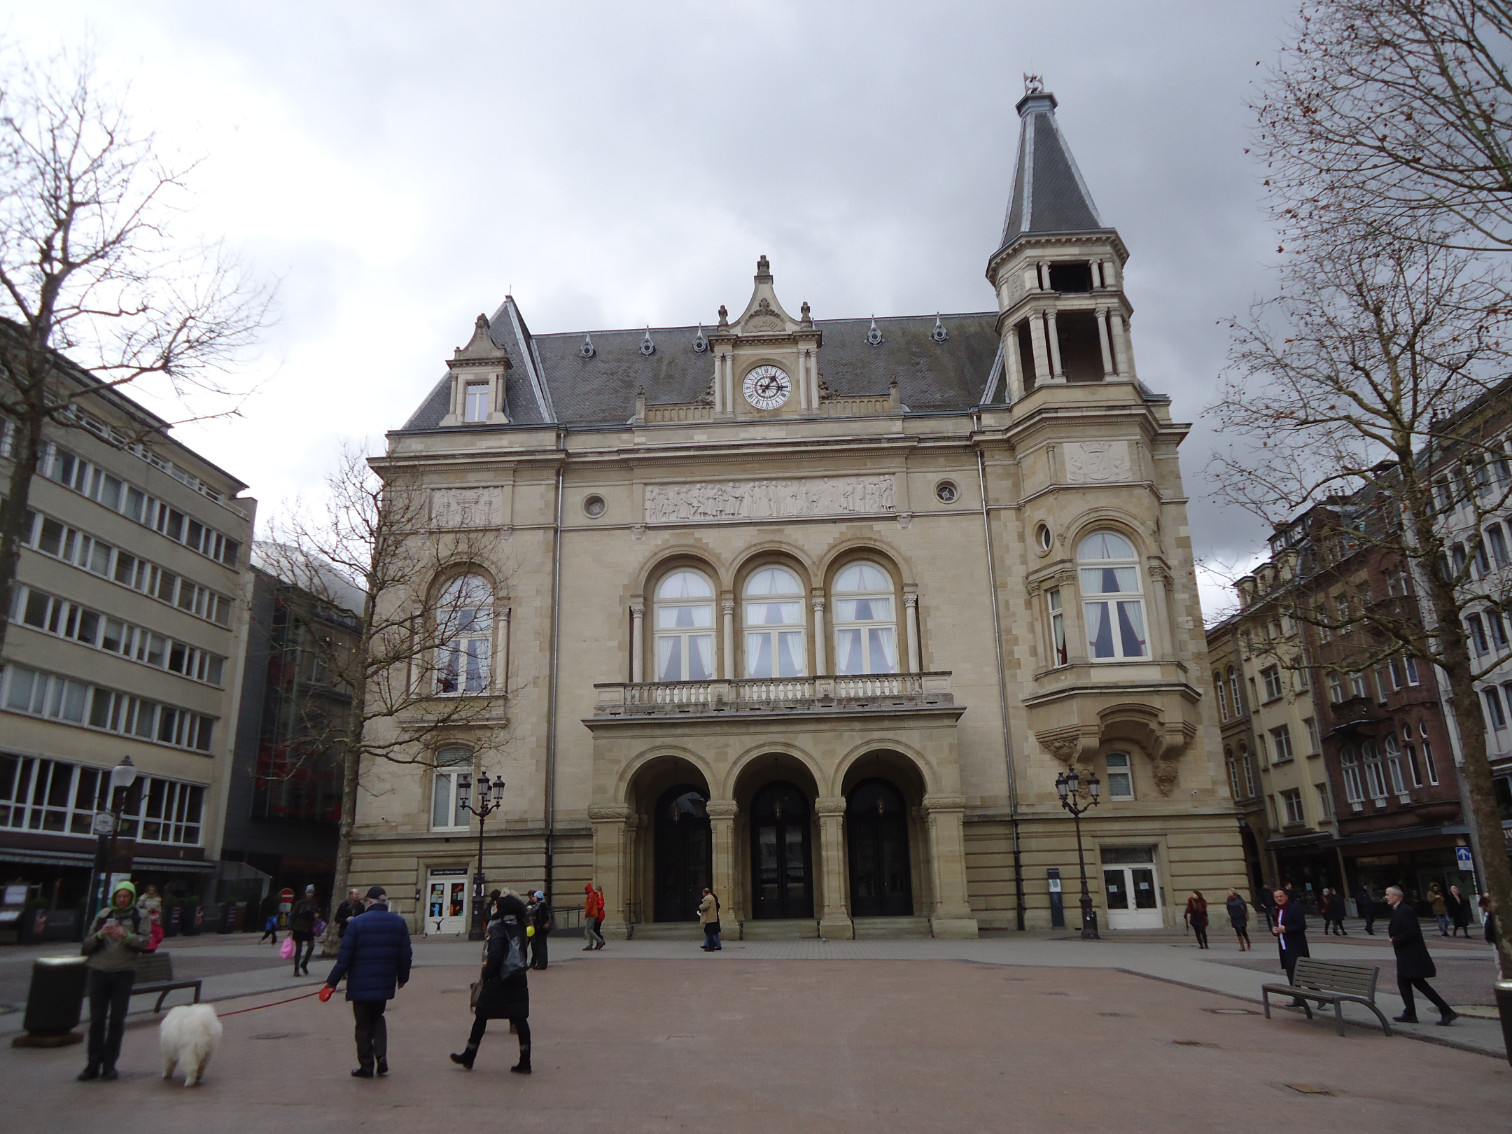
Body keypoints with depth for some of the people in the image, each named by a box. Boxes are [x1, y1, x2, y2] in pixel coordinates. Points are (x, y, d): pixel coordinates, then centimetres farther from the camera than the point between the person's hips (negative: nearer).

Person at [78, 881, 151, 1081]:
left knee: (117, 1020, 1)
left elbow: (146, 941, -7)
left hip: (124, 972, -2)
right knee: (97, 1019, 3)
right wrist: (100, 934, -12)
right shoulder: (103, 915, 9)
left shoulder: (139, 917, 4)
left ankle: (109, 1064, 10)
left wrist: (126, 936, -22)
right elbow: (87, 944, 7)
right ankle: (93, 1064, 12)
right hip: (99, 971, 2)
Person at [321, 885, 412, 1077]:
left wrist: (332, 982, 0)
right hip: (385, 984, 4)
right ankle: (381, 1056, 7)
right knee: (377, 1017, 23)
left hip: (360, 984, -3)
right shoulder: (399, 923, 1)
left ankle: (366, 1067, 16)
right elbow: (405, 955, 5)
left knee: (364, 1025, 10)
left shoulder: (357, 923, -10)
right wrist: (402, 977, 20)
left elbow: (344, 957, -10)